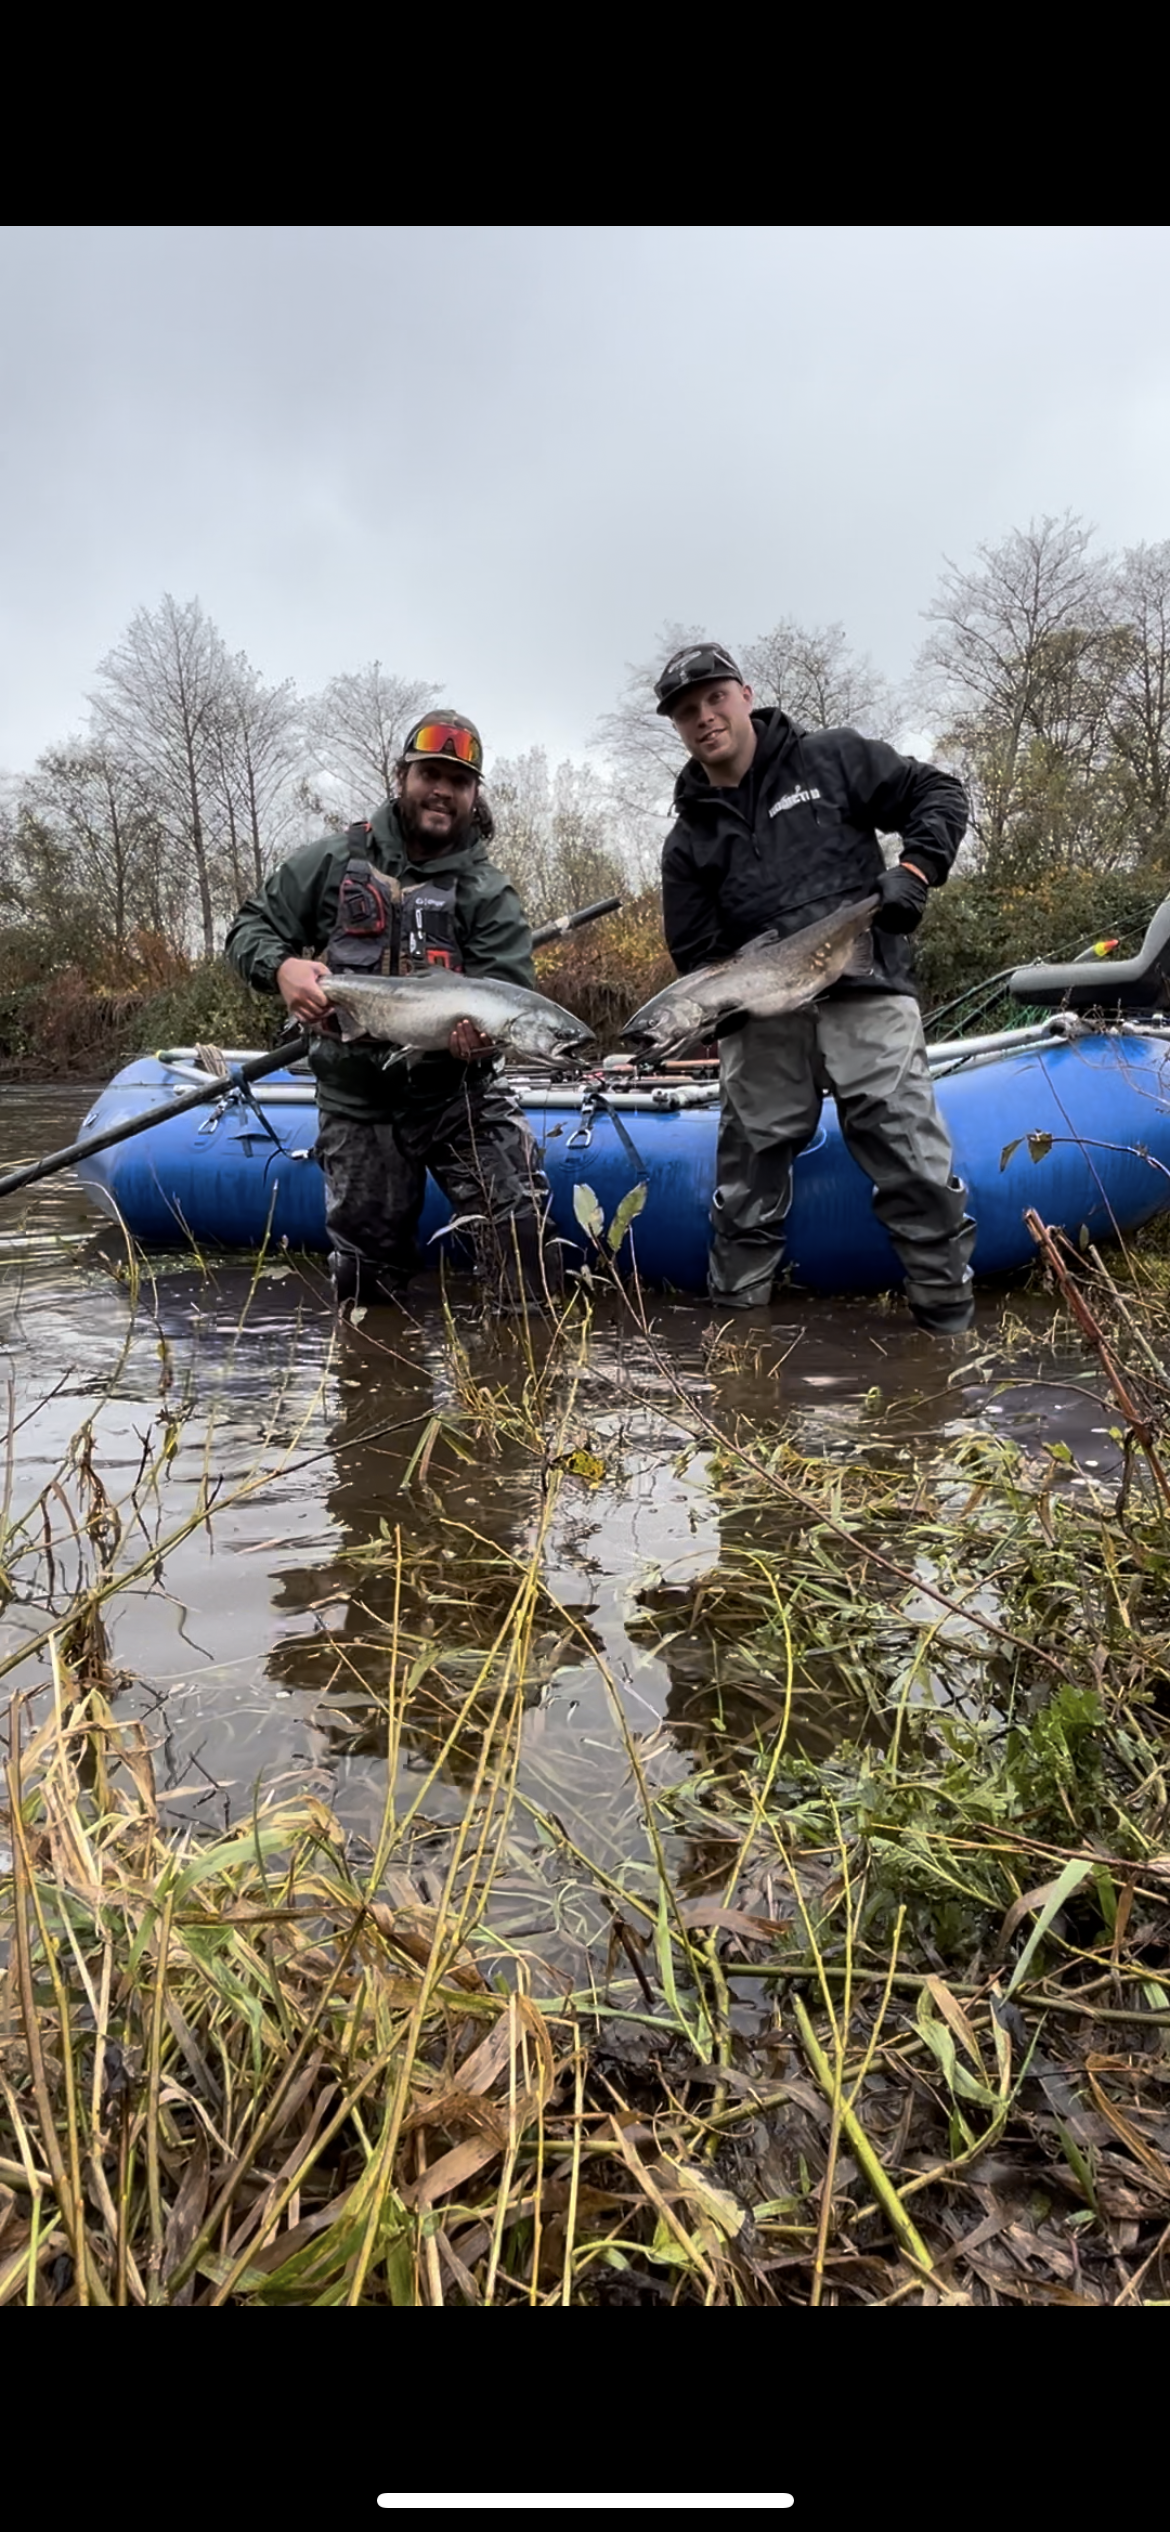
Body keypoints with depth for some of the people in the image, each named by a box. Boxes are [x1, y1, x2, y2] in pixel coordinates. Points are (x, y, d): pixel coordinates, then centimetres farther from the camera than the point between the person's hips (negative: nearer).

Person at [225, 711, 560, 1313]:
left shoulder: (489, 892, 3)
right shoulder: (333, 862, 5)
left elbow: (510, 990, -8)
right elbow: (250, 926, 8)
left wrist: (485, 1029, -33)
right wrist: (282, 966, -16)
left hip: (458, 1092, -1)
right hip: (357, 1104, 1)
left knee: (520, 1215, -21)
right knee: (365, 1273, 8)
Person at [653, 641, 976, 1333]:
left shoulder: (831, 758, 9)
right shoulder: (689, 840, 14)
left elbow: (937, 794, 11)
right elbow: (696, 956, 12)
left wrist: (916, 869, -7)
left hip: (864, 996, -2)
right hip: (762, 1020, 3)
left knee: (915, 1164, -9)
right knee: (749, 1170, 6)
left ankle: (950, 1316, 2)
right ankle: (735, 1312, 21)